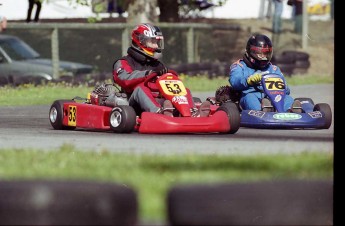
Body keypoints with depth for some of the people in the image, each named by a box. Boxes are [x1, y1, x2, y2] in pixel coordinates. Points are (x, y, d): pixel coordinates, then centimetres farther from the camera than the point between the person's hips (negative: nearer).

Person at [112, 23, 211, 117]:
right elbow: (124, 79, -14)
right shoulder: (123, 63, 9)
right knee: (141, 88, -34)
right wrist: (148, 73, -26)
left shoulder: (158, 65, 28)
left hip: (159, 102, 5)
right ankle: (159, 113, -64)